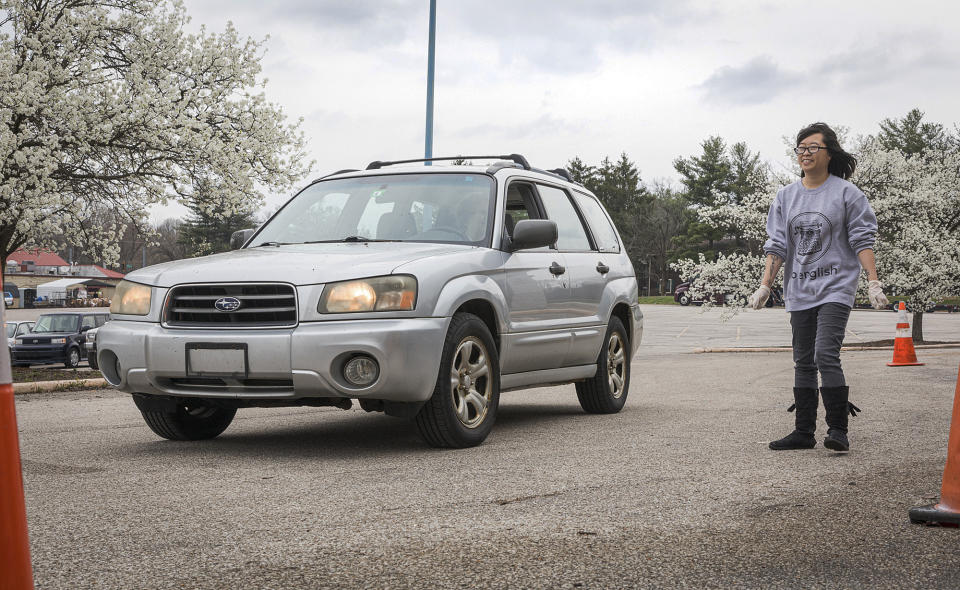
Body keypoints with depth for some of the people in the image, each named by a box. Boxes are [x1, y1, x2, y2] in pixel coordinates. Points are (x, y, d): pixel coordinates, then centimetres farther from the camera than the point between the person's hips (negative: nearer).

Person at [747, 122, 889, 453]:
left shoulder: (846, 193, -1)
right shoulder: (786, 196, 11)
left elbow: (862, 240, -2)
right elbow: (776, 245, 10)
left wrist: (873, 282, -10)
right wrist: (765, 286, 4)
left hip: (836, 287, -5)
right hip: (799, 291, 5)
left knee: (826, 355, -19)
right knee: (803, 362, 8)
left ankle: (838, 429, -11)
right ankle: (804, 432, 14)